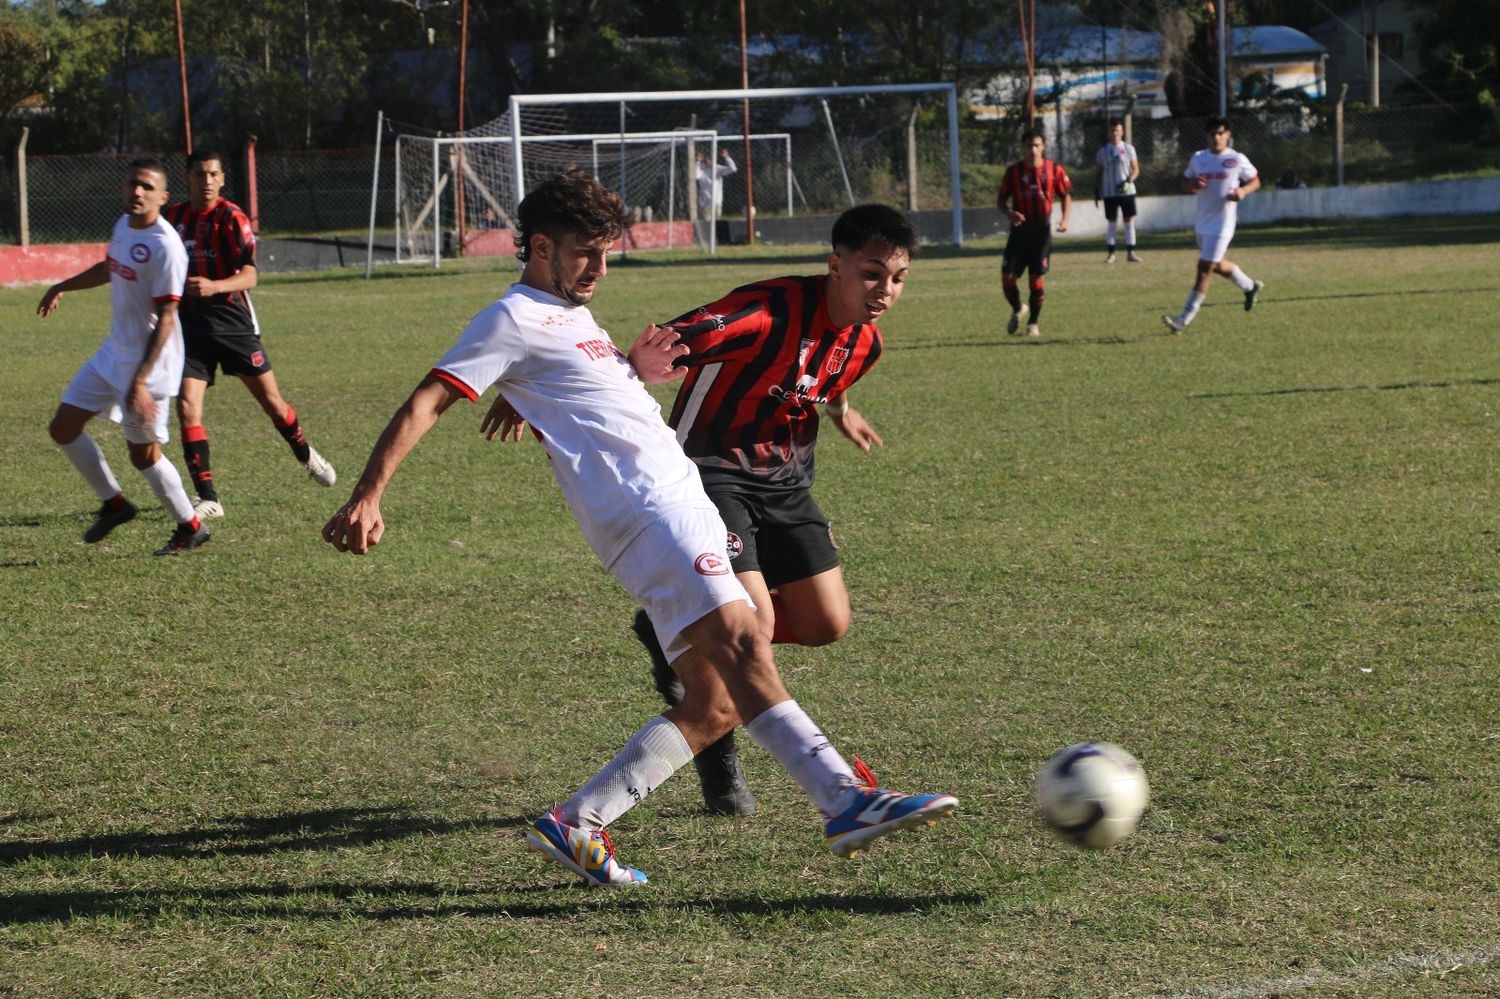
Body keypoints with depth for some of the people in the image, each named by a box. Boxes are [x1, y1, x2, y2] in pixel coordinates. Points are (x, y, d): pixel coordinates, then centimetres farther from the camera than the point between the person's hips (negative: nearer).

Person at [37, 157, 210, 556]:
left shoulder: (164, 247, -24)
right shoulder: (124, 225, 3)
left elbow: (165, 319, -25)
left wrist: (140, 381, -28)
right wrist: (62, 287, 33)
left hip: (148, 364, -9)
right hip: (113, 354, 9)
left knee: (143, 454, 0)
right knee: (63, 429, 11)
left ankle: (191, 527, 19)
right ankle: (114, 503, 27)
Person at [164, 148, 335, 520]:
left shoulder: (231, 218, -11)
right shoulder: (174, 217, 5)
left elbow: (249, 276, -20)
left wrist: (213, 286, -35)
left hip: (233, 321, -3)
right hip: (190, 325, 3)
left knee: (271, 400, 7)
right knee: (187, 407, -12)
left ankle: (306, 455, 37)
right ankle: (208, 498, -9)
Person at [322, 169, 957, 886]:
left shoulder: (573, 317, 27)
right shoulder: (515, 320, 0)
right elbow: (423, 404, -7)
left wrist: (634, 371, 16)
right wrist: (367, 497, -19)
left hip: (678, 501, 10)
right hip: (644, 506, -10)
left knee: (715, 707, 2)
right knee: (740, 640, -26)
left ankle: (575, 826, 3)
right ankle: (846, 802, -39)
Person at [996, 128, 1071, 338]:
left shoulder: (1054, 170, -2)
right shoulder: (1013, 171, -1)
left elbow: (1066, 195, 9)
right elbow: (1000, 199, 6)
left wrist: (1065, 218, -7)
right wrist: (1008, 212, -16)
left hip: (1042, 232, -1)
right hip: (1019, 232, 1)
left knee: (1038, 279, -3)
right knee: (1007, 277, -6)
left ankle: (1033, 323, 13)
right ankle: (1018, 310, 24)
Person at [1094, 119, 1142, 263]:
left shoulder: (1128, 149, 2)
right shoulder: (1103, 151, 5)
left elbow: (1136, 169, 2)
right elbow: (1100, 173, 11)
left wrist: (1129, 181, -15)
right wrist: (1096, 190, 5)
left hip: (1127, 191, 0)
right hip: (1109, 192, 0)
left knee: (1130, 220, -1)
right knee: (1111, 222, 3)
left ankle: (1130, 252, 3)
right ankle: (1110, 253, 6)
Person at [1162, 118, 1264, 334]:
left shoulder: (1238, 160, -7)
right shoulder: (1198, 158, 5)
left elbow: (1255, 181, 4)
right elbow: (1185, 182, 14)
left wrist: (1244, 191, -18)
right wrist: (1192, 185, -11)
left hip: (1222, 223, -6)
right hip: (1201, 222, 6)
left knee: (1204, 270, -9)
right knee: (1216, 265, 22)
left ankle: (1184, 319, -9)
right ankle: (1250, 286, 47)